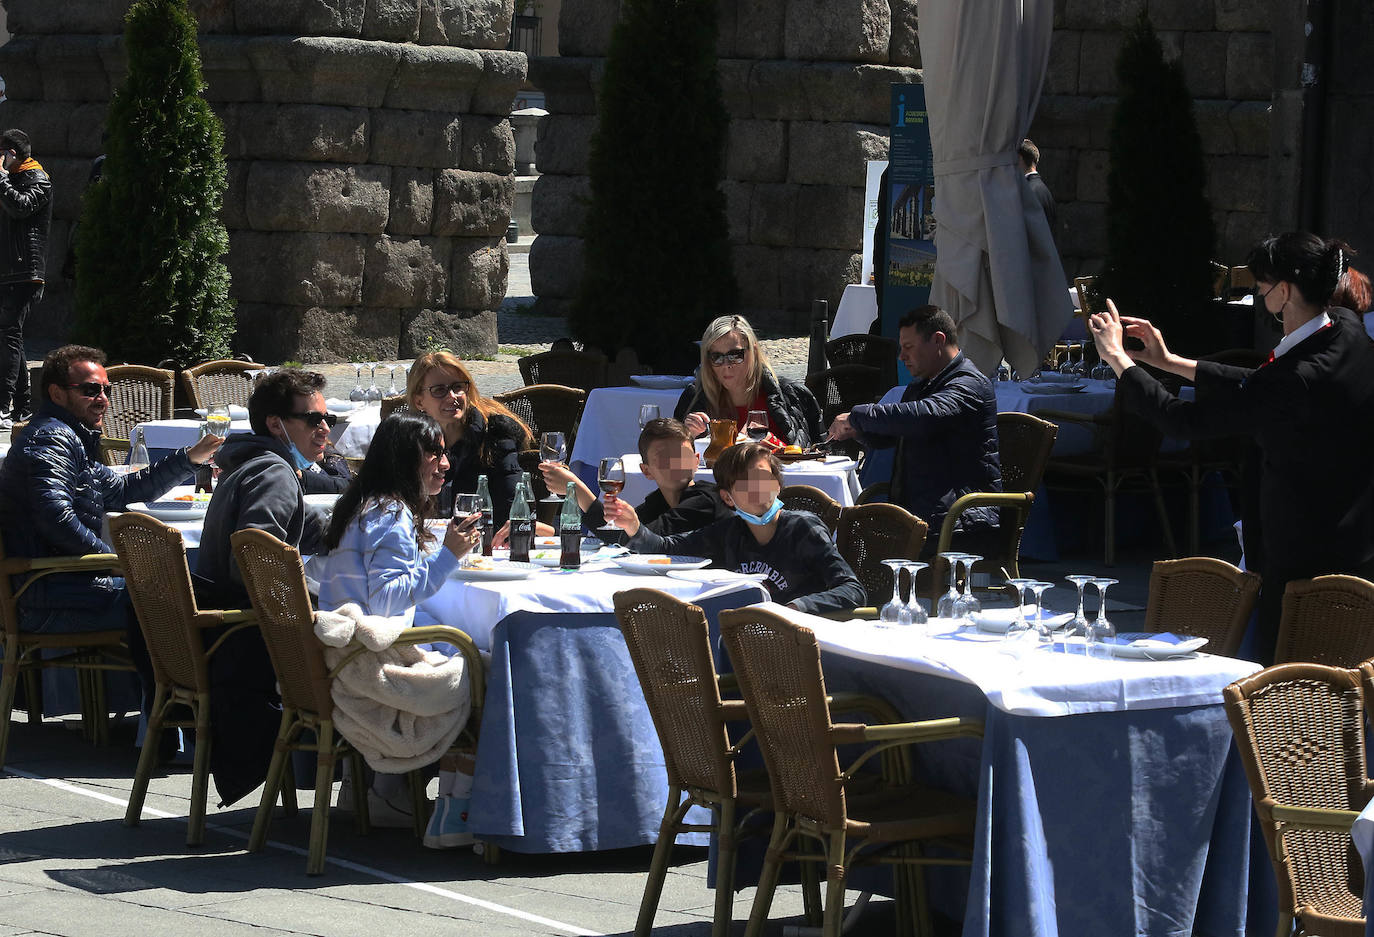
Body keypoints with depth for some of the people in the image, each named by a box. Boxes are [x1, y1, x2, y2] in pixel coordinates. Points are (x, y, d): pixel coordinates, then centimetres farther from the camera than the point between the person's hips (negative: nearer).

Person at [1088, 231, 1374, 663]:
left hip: (1304, 559, -9)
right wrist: (1171, 362, 16)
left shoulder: (1296, 379, -29)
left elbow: (1187, 421, -20)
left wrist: (1117, 358, -7)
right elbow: (1257, 385, 13)